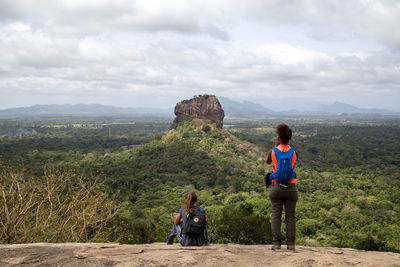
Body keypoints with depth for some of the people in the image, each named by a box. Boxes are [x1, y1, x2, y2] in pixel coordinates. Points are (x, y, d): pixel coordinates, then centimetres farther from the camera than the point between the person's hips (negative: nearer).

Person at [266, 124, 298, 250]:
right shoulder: (294, 152, -3)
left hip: (276, 187, -1)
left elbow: (268, 162, 17)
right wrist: (287, 146, 20)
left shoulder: (273, 151, -6)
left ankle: (276, 243, 3)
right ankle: (291, 243, 7)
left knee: (276, 216, 4)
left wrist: (276, 146, 21)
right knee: (290, 216, 7)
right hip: (290, 187, 1)